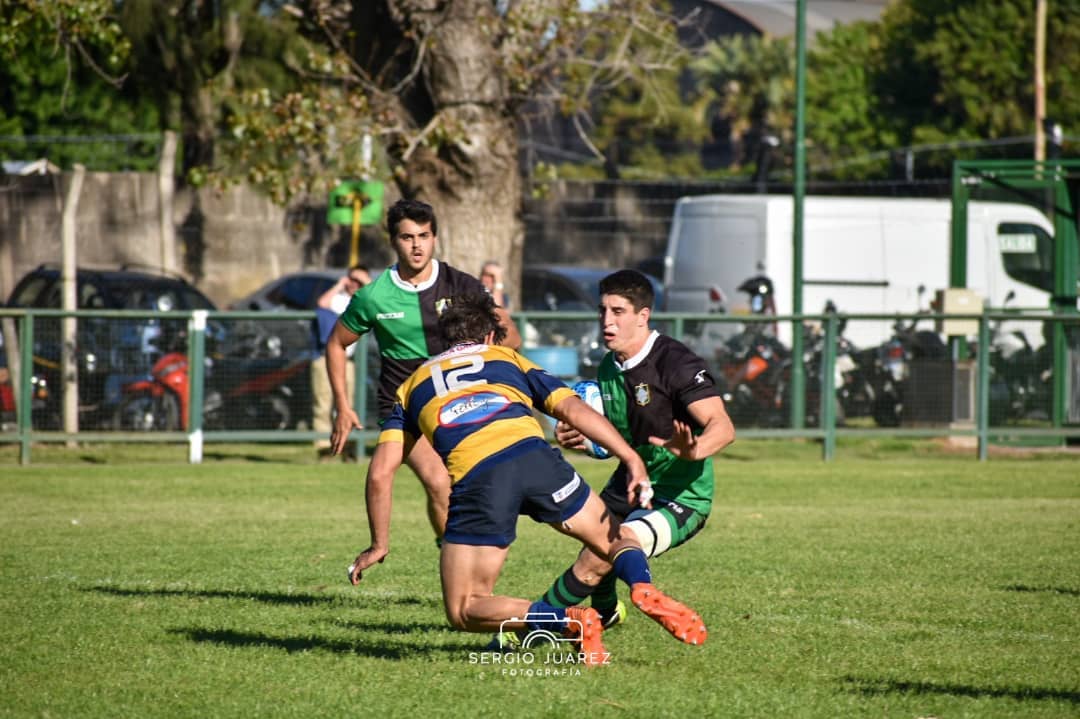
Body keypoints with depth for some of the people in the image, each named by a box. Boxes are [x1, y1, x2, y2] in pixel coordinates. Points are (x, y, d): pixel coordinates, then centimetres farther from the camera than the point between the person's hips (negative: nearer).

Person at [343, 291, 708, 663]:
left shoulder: (413, 385, 32)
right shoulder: (508, 359, 31)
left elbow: (380, 473, 22)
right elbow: (573, 408, 15)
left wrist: (379, 545, 30)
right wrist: (631, 459, 10)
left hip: (474, 476, -1)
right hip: (533, 454, 1)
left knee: (464, 611, 9)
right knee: (616, 539, 23)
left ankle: (570, 621, -13)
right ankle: (643, 588, -11)